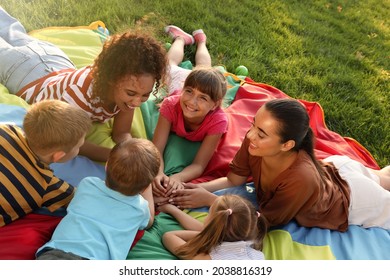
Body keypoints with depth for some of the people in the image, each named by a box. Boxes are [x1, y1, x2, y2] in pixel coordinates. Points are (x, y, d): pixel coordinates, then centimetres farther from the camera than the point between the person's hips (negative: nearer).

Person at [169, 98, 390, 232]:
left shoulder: (301, 179, -50)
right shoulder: (254, 141, -35)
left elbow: (265, 220, -36)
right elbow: (233, 180, -19)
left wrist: (209, 200, -40)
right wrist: (198, 188, -35)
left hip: (348, 200, -5)